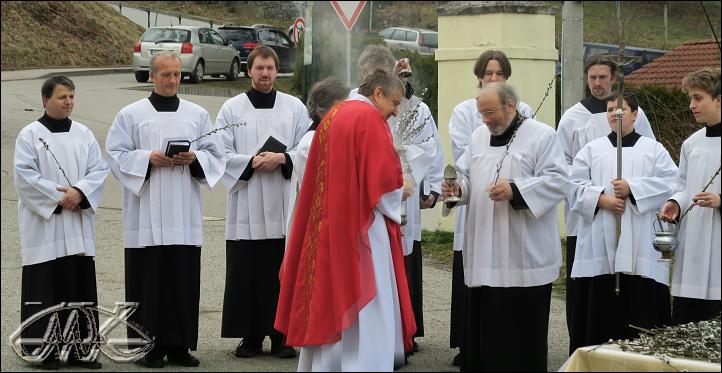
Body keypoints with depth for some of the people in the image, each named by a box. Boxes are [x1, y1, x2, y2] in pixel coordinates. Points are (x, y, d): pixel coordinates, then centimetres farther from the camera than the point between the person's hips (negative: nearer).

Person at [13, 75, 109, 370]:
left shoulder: (84, 134, 11)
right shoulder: (30, 135, -2)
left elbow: (99, 169, 5)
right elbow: (24, 174, -10)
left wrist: (79, 192, -13)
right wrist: (57, 196, -14)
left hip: (78, 228, 4)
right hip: (43, 227, -4)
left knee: (81, 286, 5)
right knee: (45, 287, -3)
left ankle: (80, 347, 12)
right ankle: (43, 350, 4)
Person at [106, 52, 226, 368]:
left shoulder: (198, 115, 12)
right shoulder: (130, 115, 5)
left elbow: (216, 155, 11)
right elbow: (117, 155, 1)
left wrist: (195, 158, -9)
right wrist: (148, 158, -14)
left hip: (184, 215, 2)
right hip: (146, 216, -2)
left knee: (184, 279, 1)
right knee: (149, 280, -3)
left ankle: (179, 345, 9)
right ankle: (150, 346, 3)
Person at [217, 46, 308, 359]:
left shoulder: (295, 107, 8)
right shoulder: (232, 108, 5)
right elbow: (221, 152, 1)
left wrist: (282, 158, -12)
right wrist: (252, 162, -13)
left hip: (284, 205, 1)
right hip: (246, 205, -1)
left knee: (282, 271, 1)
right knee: (246, 272, 0)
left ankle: (280, 334, 9)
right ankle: (250, 336, 8)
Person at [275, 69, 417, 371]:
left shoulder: (332, 117, 15)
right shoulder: (370, 118, -11)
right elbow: (383, 180, -17)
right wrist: (400, 193, 1)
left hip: (325, 227, 9)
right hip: (360, 228, -8)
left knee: (326, 306, 12)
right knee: (365, 311, -5)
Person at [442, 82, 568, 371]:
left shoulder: (541, 135, -5)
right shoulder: (479, 136, 14)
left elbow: (558, 181, -13)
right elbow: (466, 175, 17)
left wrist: (515, 190, -22)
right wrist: (457, 188, -6)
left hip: (523, 255, -6)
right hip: (484, 252, 6)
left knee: (520, 330, -2)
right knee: (483, 324, 8)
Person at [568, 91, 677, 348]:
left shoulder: (654, 149, 11)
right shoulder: (591, 150, 14)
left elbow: (669, 183, -2)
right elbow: (576, 187, 5)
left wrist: (632, 188, -12)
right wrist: (601, 199, -12)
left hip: (640, 249, -1)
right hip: (600, 249, 1)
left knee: (641, 311, -4)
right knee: (600, 309, -1)